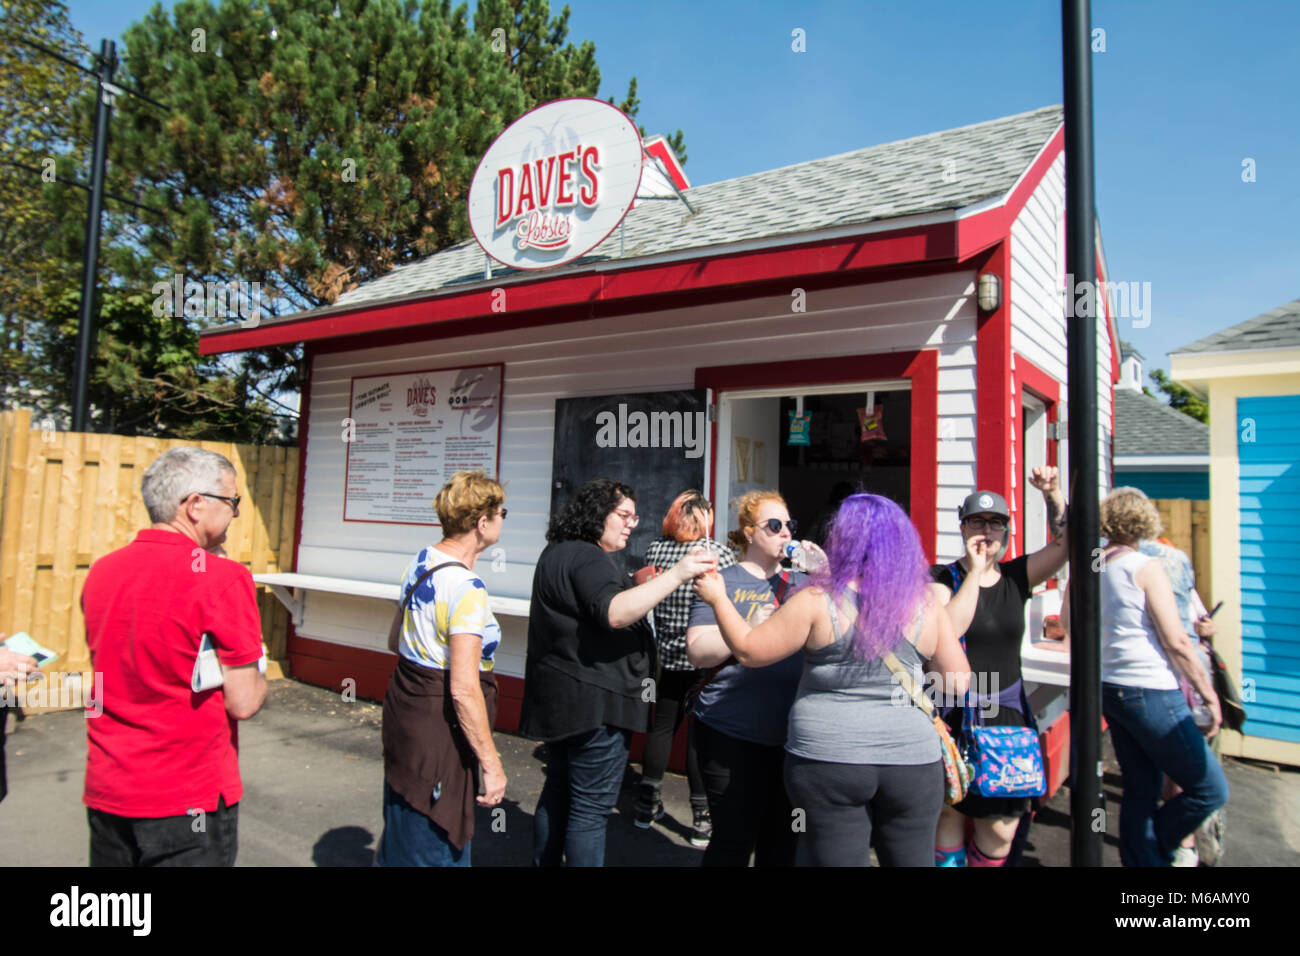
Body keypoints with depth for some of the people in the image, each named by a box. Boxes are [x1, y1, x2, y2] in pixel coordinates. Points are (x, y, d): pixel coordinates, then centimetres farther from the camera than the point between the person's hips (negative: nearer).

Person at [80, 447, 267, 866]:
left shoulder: (100, 571, 1)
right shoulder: (222, 577, -20)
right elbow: (243, 702, -18)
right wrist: (256, 673, 3)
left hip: (105, 793, 6)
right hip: (189, 800, -6)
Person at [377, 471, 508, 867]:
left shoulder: (420, 562, 3)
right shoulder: (466, 589, -24)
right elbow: (464, 689, -26)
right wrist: (491, 764, -19)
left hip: (405, 708, 9)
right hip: (437, 730, -9)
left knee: (404, 829, 26)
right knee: (433, 848, 9)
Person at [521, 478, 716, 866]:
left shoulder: (557, 553, 16)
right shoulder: (588, 559, -18)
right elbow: (615, 612, -33)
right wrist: (676, 575, -37)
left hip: (560, 699, 11)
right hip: (595, 703, -10)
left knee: (558, 792, 21)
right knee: (591, 809, 0)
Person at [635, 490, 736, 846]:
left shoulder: (655, 549, -2)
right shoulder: (719, 552, -12)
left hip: (668, 654, 4)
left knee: (662, 726, 16)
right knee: (700, 733, 3)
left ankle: (647, 804, 27)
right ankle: (701, 818, 12)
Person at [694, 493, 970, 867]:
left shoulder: (818, 601, -10)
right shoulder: (927, 606, -1)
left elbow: (748, 651, -4)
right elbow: (959, 683, 6)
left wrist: (718, 598, 8)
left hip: (828, 760, -2)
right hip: (912, 761, 3)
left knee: (834, 857, 10)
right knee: (911, 859, 17)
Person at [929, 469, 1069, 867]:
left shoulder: (1015, 577, 7)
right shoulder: (943, 577, -5)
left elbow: (1066, 543, -1)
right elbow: (945, 633, -22)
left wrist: (1053, 495, -13)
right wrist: (974, 572, -18)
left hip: (1007, 714, 4)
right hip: (954, 715, -3)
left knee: (1002, 829, 5)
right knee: (950, 815, 5)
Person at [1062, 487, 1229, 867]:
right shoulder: (1146, 568, -12)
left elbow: (1067, 621, 19)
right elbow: (1176, 642, -13)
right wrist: (1209, 693, -4)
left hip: (1110, 689, 7)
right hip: (1150, 692, -7)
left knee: (1140, 791, 14)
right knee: (1210, 789, 5)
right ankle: (1152, 853, 10)